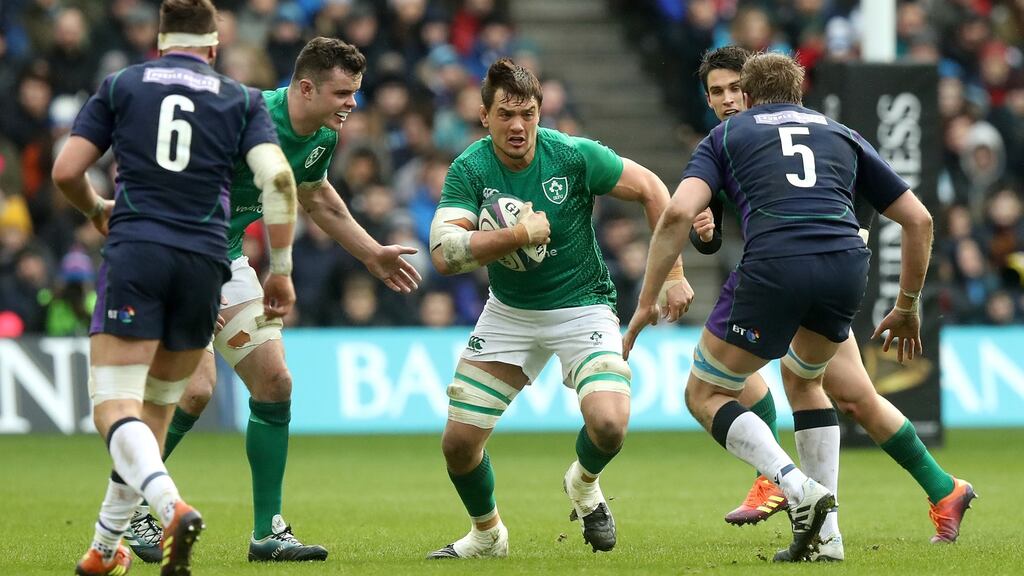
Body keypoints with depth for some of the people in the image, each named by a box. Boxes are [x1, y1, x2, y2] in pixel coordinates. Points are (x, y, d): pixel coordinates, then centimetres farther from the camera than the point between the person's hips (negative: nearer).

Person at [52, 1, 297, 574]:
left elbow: (66, 172, 7)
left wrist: (97, 209, 28)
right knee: (157, 408, 16)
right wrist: (281, 269, 5)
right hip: (204, 261, 2)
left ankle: (172, 506, -35)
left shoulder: (121, 86, 12)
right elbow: (278, 177, -2)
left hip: (135, 252, -2)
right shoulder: (242, 100, 13)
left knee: (115, 405, -8)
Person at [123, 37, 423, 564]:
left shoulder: (321, 138, 0)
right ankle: (128, 513, 0)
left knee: (274, 382, 1)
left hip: (226, 262, 8)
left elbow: (315, 194, 22)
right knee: (196, 388, -19)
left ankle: (268, 531, 7)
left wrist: (372, 254, 23)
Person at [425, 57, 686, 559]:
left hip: (582, 306, -2)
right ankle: (487, 533, 28)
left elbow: (651, 190, -8)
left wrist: (672, 274, -10)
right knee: (459, 441, -3)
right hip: (509, 311, 2)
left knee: (608, 423, -25)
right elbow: (444, 253, -28)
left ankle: (583, 484, 13)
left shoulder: (574, 156, -19)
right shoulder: (469, 170, -16)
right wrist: (518, 235, -37)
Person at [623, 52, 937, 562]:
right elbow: (918, 219, 25)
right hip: (847, 266, 4)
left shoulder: (726, 134, 21)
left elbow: (680, 213, 2)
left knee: (705, 394, 15)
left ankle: (798, 489, -8)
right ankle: (826, 533, 23)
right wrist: (907, 306, 35)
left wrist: (647, 301, 6)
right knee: (802, 378, 32)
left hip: (773, 266, -4)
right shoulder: (842, 136, 29)